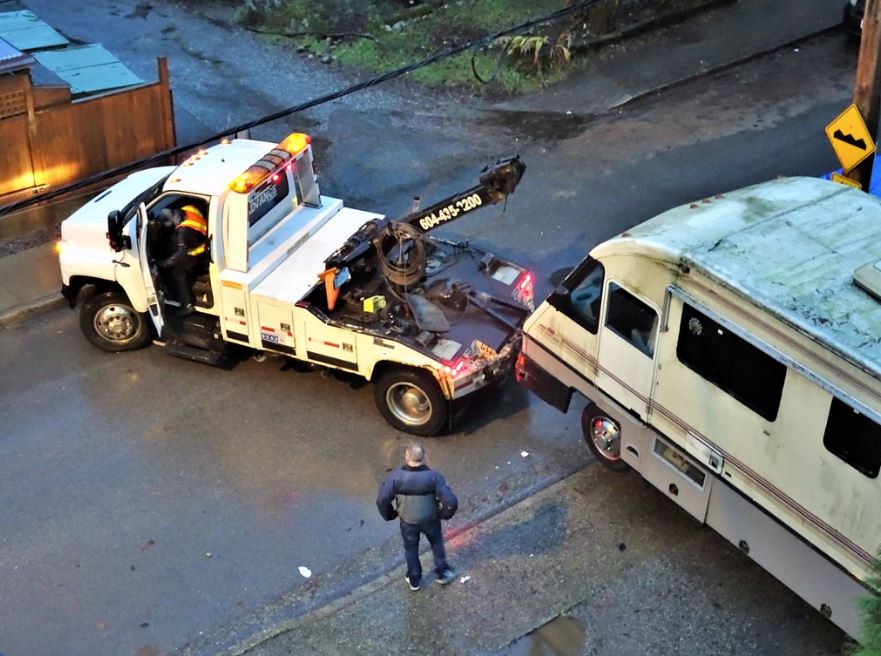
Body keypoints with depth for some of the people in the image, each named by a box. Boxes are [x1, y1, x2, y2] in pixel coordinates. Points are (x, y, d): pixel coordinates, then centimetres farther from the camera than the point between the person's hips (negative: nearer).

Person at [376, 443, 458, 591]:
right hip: (430, 519, 0)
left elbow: (382, 500, -20)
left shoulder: (396, 476, -28)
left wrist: (389, 515, 1)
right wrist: (444, 514, -3)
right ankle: (443, 573, 45)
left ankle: (414, 580, 45)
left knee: (411, 549, 27)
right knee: (436, 543, 31)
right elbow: (451, 502, -26)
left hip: (408, 521, 0)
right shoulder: (433, 477, -28)